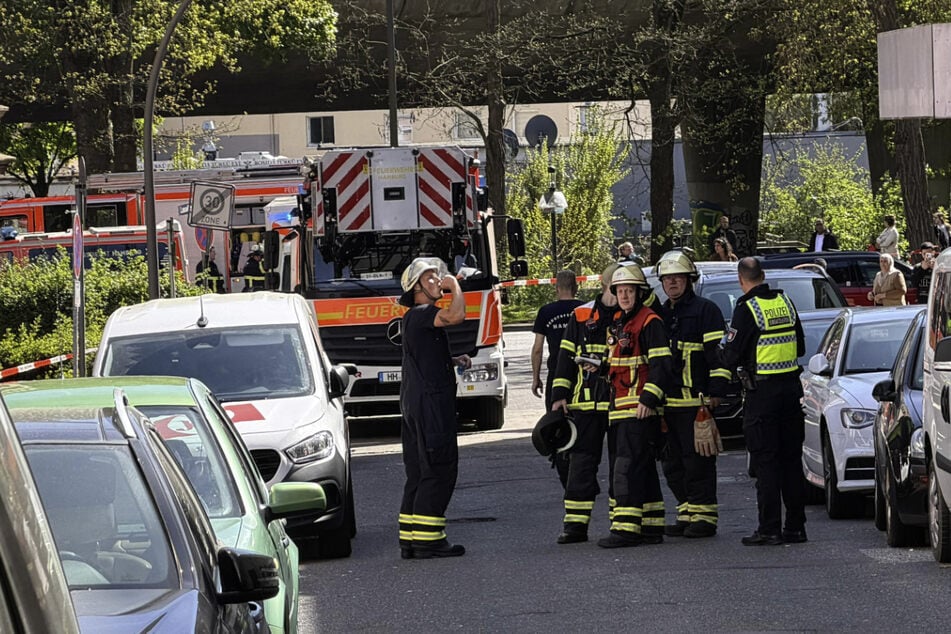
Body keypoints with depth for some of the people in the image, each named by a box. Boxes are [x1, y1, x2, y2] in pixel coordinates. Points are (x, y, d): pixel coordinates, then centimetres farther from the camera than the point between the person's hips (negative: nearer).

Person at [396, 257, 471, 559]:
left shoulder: (417, 318, 20)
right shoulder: (420, 314, -12)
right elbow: (456, 315, -29)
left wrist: (453, 361, 16)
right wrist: (455, 286, -12)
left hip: (414, 405, 10)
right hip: (430, 401, -10)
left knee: (419, 474, 10)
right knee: (438, 471, -9)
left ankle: (410, 540, 11)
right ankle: (427, 540, -11)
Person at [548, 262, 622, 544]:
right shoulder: (581, 316, 9)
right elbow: (566, 357, 11)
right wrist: (560, 394, 5)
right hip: (586, 402, 1)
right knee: (581, 460, 0)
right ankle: (575, 523, 3)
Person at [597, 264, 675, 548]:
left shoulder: (649, 322, -10)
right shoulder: (616, 323, 18)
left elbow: (661, 366, -16)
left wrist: (648, 400, -21)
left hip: (640, 407, -10)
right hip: (620, 406, 10)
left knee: (628, 467, -14)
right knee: (643, 469, 13)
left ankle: (626, 528, -17)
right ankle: (652, 526, 18)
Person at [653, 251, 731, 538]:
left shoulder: (705, 310, -2)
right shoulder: (660, 315, 19)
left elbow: (719, 353, -7)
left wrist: (715, 393, -12)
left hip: (695, 401, -7)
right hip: (666, 402, 7)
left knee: (697, 461, -7)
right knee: (672, 463, 8)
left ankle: (704, 516, -4)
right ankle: (687, 514, 15)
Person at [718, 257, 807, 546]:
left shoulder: (747, 308, -13)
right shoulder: (785, 302, 7)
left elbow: (731, 356, -12)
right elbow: (800, 347, 16)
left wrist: (720, 351, 9)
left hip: (762, 392, -6)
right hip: (791, 387, 6)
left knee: (765, 461, -3)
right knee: (791, 459, 11)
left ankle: (769, 529, -4)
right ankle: (795, 526, 14)